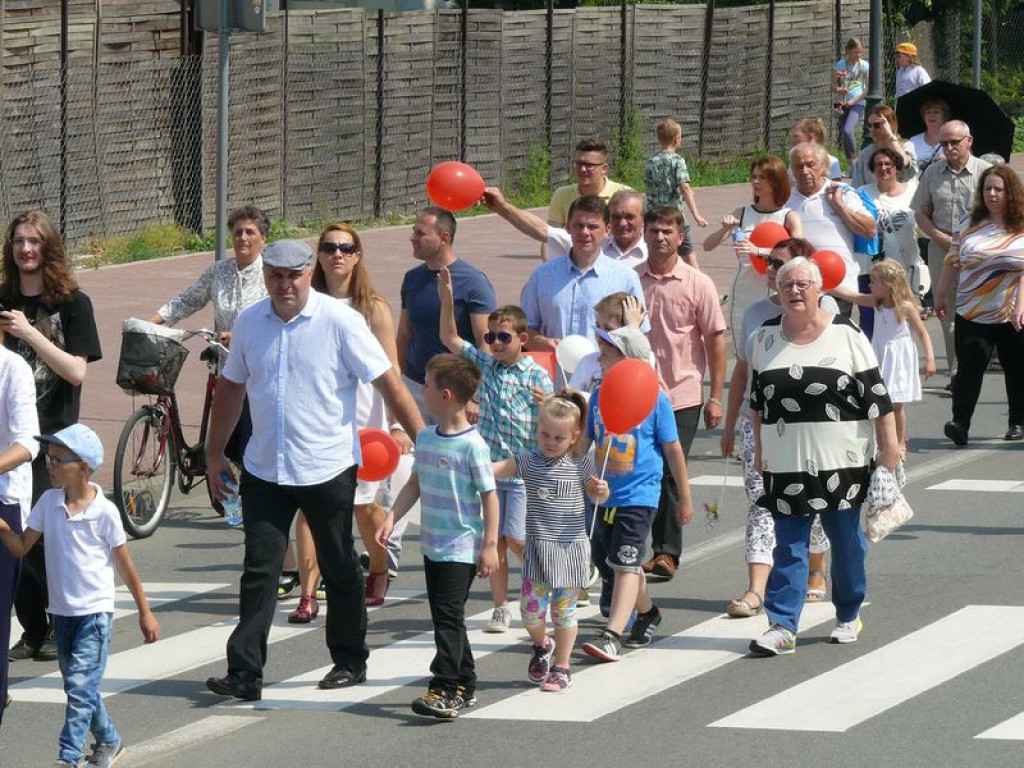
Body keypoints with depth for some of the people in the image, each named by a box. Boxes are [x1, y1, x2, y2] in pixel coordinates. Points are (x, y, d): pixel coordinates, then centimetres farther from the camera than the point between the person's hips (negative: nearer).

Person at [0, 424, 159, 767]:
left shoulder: (104, 511, -12)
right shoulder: (49, 502, 1)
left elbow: (125, 564, -4)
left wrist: (145, 612, 1)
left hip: (94, 610, -6)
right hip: (62, 610, 6)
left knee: (80, 685, -13)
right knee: (77, 685, 16)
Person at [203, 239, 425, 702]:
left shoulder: (340, 321, -10)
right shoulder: (249, 323, 3)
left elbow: (387, 382, -8)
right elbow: (231, 387, 16)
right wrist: (214, 454, 19)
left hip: (328, 468, -3)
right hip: (264, 469, 3)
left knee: (339, 569, 10)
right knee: (259, 571, -3)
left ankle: (350, 662, 24)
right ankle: (244, 673, -4)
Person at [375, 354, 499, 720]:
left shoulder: (472, 445, -15)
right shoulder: (426, 438, 8)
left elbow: (489, 496, -12)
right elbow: (415, 484, 17)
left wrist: (489, 545, -13)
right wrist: (392, 518, 4)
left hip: (462, 548, -8)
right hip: (433, 545, 8)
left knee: (448, 617, -11)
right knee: (445, 617, 13)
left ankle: (445, 689, -13)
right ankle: (464, 685, 22)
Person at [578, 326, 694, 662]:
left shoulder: (654, 399, -9)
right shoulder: (598, 396, 5)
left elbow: (672, 449, -2)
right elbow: (582, 445, 11)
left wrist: (684, 498, 2)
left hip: (639, 495, -6)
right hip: (606, 495, 6)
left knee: (625, 565, -13)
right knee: (623, 564, 19)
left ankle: (612, 635, -19)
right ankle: (647, 612, 42)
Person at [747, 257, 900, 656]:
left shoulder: (845, 334, -3)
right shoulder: (766, 337, 8)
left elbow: (876, 394, -2)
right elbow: (757, 399, 17)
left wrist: (889, 444, -6)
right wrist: (759, 448, 18)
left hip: (842, 460, -2)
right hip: (785, 463, 2)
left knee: (846, 541, 8)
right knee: (788, 546, -3)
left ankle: (848, 616, 23)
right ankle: (782, 626, -7)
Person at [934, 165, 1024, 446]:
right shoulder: (969, 227, 7)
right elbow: (952, 264, 14)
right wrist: (940, 296, 18)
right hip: (972, 315, 1)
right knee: (969, 369, -9)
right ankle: (960, 424, -14)